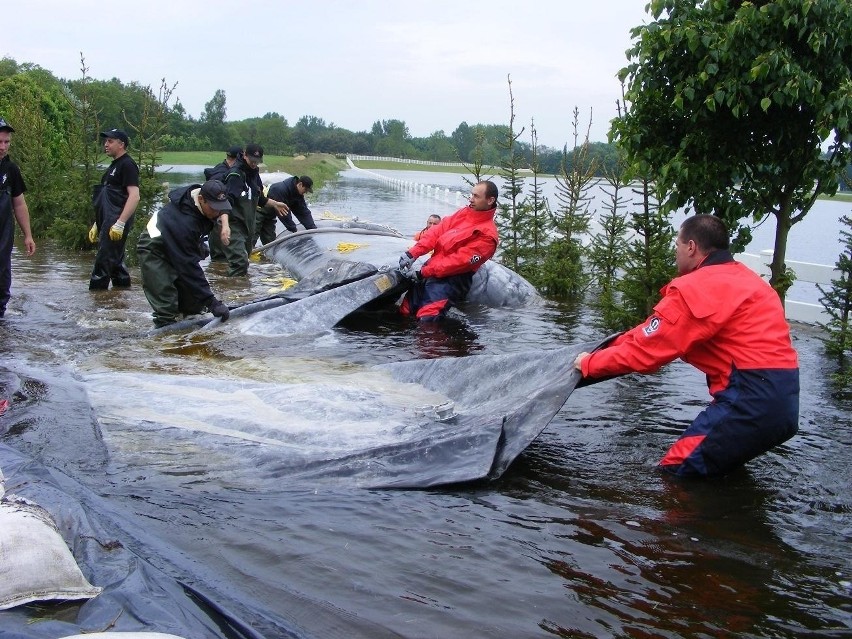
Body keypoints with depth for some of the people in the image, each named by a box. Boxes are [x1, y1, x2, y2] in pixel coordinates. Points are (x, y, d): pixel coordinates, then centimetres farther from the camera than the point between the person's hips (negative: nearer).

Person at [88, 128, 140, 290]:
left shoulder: (127, 165, -9)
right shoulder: (114, 165, 21)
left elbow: (134, 196, -20)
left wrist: (120, 223, -25)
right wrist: (97, 224, 23)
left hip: (116, 223, -10)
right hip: (108, 222, 10)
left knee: (103, 263, -10)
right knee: (115, 262, 12)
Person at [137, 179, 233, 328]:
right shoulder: (184, 224, -41)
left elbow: (222, 206, 9)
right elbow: (190, 267, -39)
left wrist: (224, 223, -13)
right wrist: (211, 302, -39)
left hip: (176, 245, 8)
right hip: (154, 251, -8)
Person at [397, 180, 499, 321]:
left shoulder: (487, 235, -10)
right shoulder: (463, 213, 14)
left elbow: (460, 260, -16)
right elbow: (437, 231, 10)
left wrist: (423, 273, -16)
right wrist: (413, 253, -5)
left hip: (452, 278, -8)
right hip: (430, 269, 8)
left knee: (426, 320, -24)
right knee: (404, 312, 2)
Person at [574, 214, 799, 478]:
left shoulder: (695, 288, -10)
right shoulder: (742, 276, 19)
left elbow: (646, 350, -6)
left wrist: (589, 363, 8)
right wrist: (615, 345, 23)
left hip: (752, 400, -10)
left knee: (674, 474, -3)